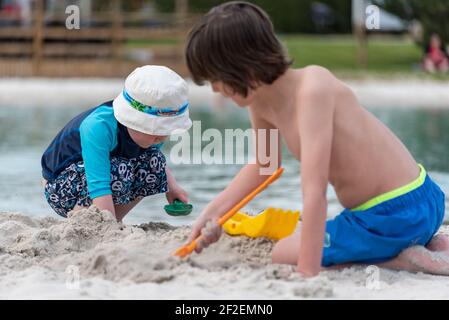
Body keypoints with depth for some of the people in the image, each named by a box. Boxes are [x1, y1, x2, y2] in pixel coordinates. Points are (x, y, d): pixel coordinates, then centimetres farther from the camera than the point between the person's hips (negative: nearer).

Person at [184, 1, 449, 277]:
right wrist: (214, 211, 14)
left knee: (284, 255, -2)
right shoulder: (261, 104, 2)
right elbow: (262, 166, 23)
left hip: (399, 212, -9)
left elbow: (314, 192, -32)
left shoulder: (312, 89, -26)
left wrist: (308, 273, -35)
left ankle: (402, 259, -6)